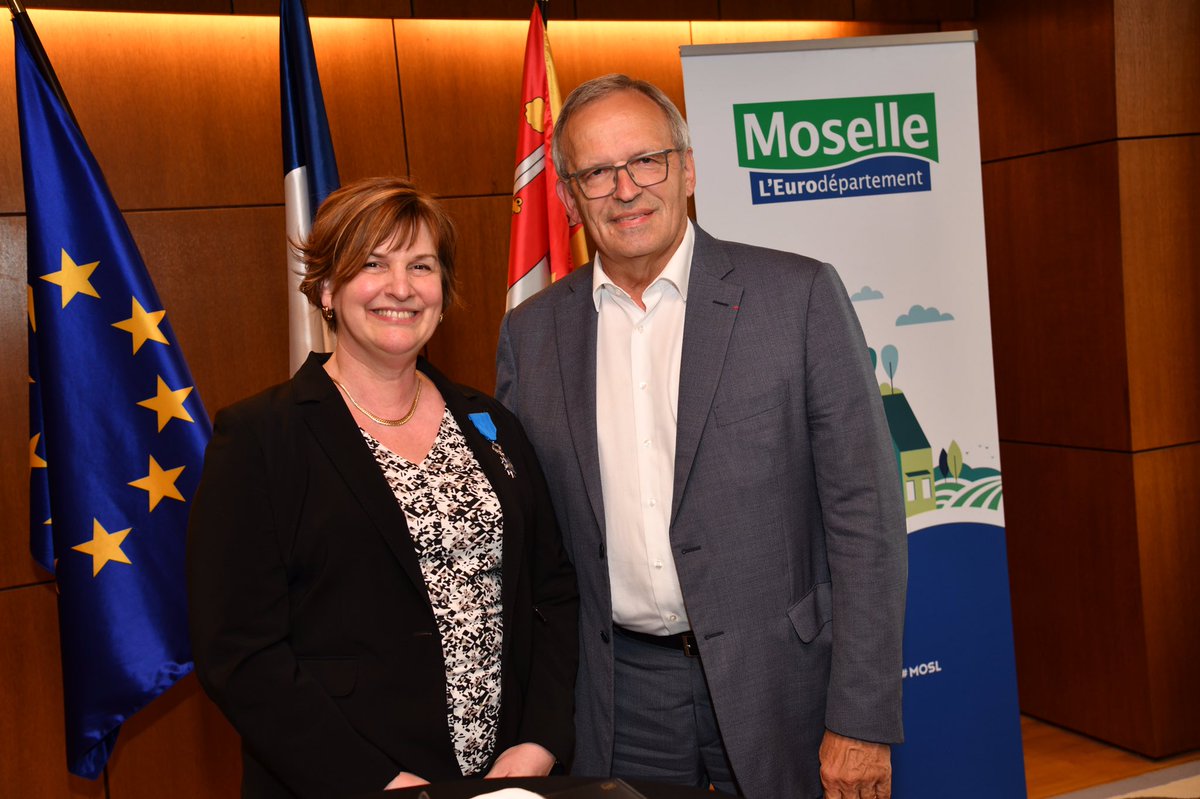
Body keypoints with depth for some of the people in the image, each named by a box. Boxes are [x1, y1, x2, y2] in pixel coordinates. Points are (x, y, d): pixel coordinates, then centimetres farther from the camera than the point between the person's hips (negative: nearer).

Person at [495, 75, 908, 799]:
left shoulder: (800, 296, -7)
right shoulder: (531, 334, 3)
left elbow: (864, 513, -8)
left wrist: (861, 722, -11)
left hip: (774, 685, -2)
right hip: (618, 698, 3)